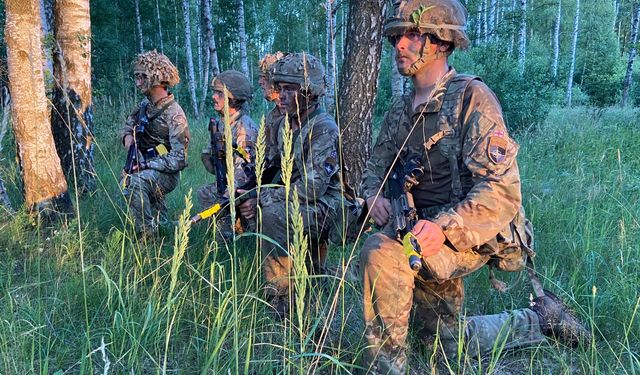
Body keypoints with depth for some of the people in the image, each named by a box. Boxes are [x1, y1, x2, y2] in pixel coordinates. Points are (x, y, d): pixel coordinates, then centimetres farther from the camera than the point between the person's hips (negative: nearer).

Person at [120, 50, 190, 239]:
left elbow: (179, 159, -23)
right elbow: (128, 124, 22)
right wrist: (127, 136, -2)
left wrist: (146, 165, -23)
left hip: (166, 174, -9)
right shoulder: (145, 104, 6)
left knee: (135, 182, -33)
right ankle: (159, 225, 13)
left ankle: (148, 235, -21)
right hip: (144, 169, 9)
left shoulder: (174, 114, -19)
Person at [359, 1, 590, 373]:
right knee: (448, 340, 20)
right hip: (427, 236, 8)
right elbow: (376, 167, 16)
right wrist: (374, 194, -8)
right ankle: (541, 318, 37)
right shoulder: (401, 110, 8)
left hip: (471, 236, -8)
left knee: (382, 252, -34)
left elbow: (503, 189, -23)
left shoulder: (472, 97, -16)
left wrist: (444, 227, -36)